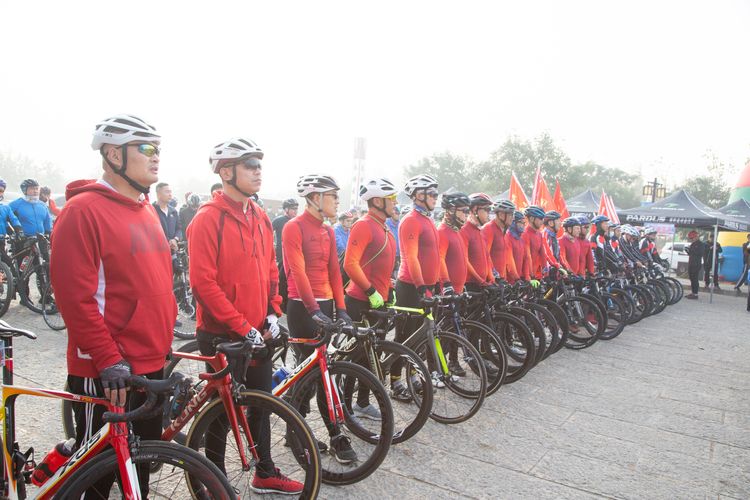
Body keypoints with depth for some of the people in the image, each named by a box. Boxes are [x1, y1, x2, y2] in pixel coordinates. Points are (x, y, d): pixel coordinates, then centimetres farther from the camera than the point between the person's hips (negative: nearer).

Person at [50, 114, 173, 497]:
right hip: (106, 374, -8)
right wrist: (109, 359, -20)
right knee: (97, 469, 10)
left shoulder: (146, 210, 10)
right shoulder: (83, 210, -15)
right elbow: (74, 296, -19)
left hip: (151, 365, 8)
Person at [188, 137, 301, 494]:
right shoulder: (208, 218, -14)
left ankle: (265, 474, 35)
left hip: (258, 333, 7)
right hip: (222, 335, -7)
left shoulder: (260, 218, 8)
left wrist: (272, 313, 4)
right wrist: (242, 327, -18)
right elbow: (202, 283, -19)